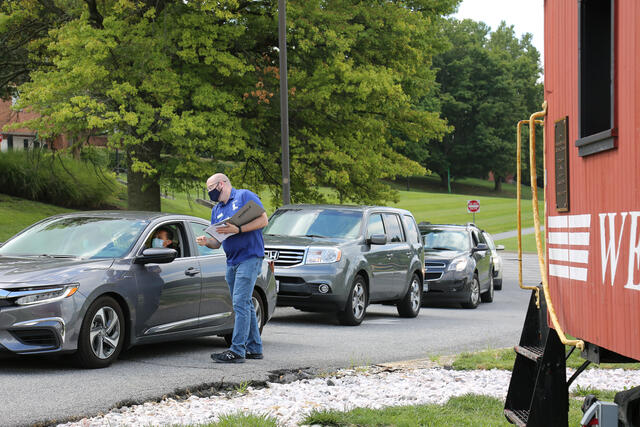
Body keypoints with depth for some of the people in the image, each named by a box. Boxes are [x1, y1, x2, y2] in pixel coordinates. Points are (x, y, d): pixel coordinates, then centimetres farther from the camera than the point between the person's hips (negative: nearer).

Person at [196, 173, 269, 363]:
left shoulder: (244, 196, -3)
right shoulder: (217, 210, 19)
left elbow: (263, 220, -12)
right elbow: (217, 242, 17)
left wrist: (238, 229, -21)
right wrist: (206, 241, -5)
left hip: (249, 257, -8)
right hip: (231, 262, 8)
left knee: (240, 303, -14)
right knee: (244, 305, 11)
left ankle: (237, 351, -16)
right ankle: (254, 348, 18)